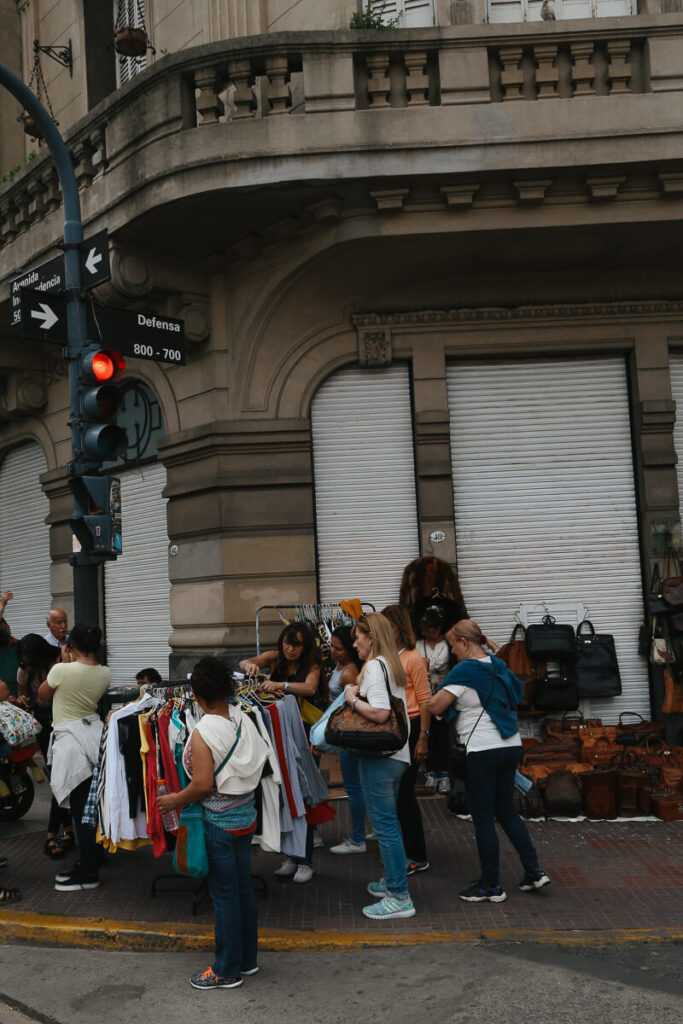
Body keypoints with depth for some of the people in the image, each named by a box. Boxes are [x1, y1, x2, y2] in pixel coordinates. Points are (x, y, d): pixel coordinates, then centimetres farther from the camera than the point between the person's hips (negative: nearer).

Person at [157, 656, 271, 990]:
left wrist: (176, 800, -6)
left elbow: (203, 783, -23)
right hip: (247, 813, 7)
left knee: (225, 893, 4)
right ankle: (247, 959, 30)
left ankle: (227, 971, 17)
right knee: (244, 886, 17)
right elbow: (264, 754, 8)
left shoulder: (203, 733, -20)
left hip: (219, 822, -7)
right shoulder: (243, 721, -2)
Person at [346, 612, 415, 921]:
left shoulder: (374, 666, -15)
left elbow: (380, 712, -26)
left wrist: (352, 699, -12)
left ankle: (399, 898, 1)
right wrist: (357, 694, 9)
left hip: (379, 756, -10)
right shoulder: (393, 666, 14)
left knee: (385, 825, -4)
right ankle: (392, 881, 31)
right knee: (389, 821, 20)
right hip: (397, 754, 10)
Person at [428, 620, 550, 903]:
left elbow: (435, 707, -17)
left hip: (483, 750, -8)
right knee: (506, 811, 19)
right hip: (511, 746, 8)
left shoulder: (465, 670, -14)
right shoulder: (499, 666, 8)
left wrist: (435, 696, 7)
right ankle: (534, 872, 17)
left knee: (483, 818, 3)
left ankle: (491, 886, 12)